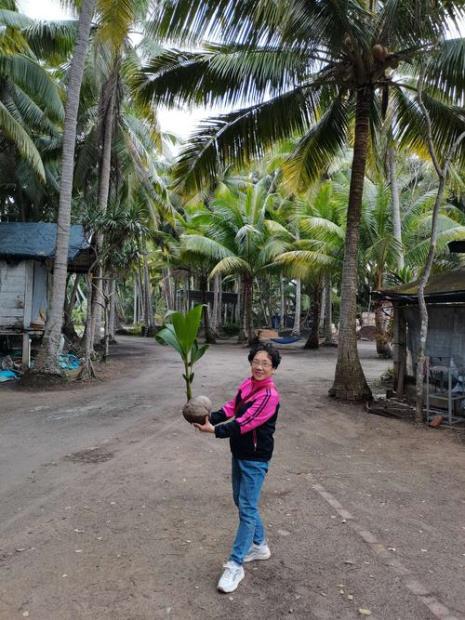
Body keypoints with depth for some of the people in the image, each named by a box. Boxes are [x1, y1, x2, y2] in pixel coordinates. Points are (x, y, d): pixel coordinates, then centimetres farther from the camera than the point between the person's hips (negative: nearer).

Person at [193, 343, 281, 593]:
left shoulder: (270, 395, -23)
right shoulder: (247, 383, 1)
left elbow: (245, 423, -26)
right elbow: (231, 407, 2)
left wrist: (214, 430, -28)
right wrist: (210, 418, -13)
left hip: (255, 458, -8)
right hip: (239, 453, 9)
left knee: (247, 508, -3)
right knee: (241, 501, 19)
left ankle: (235, 565, 5)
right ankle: (259, 545, 37)